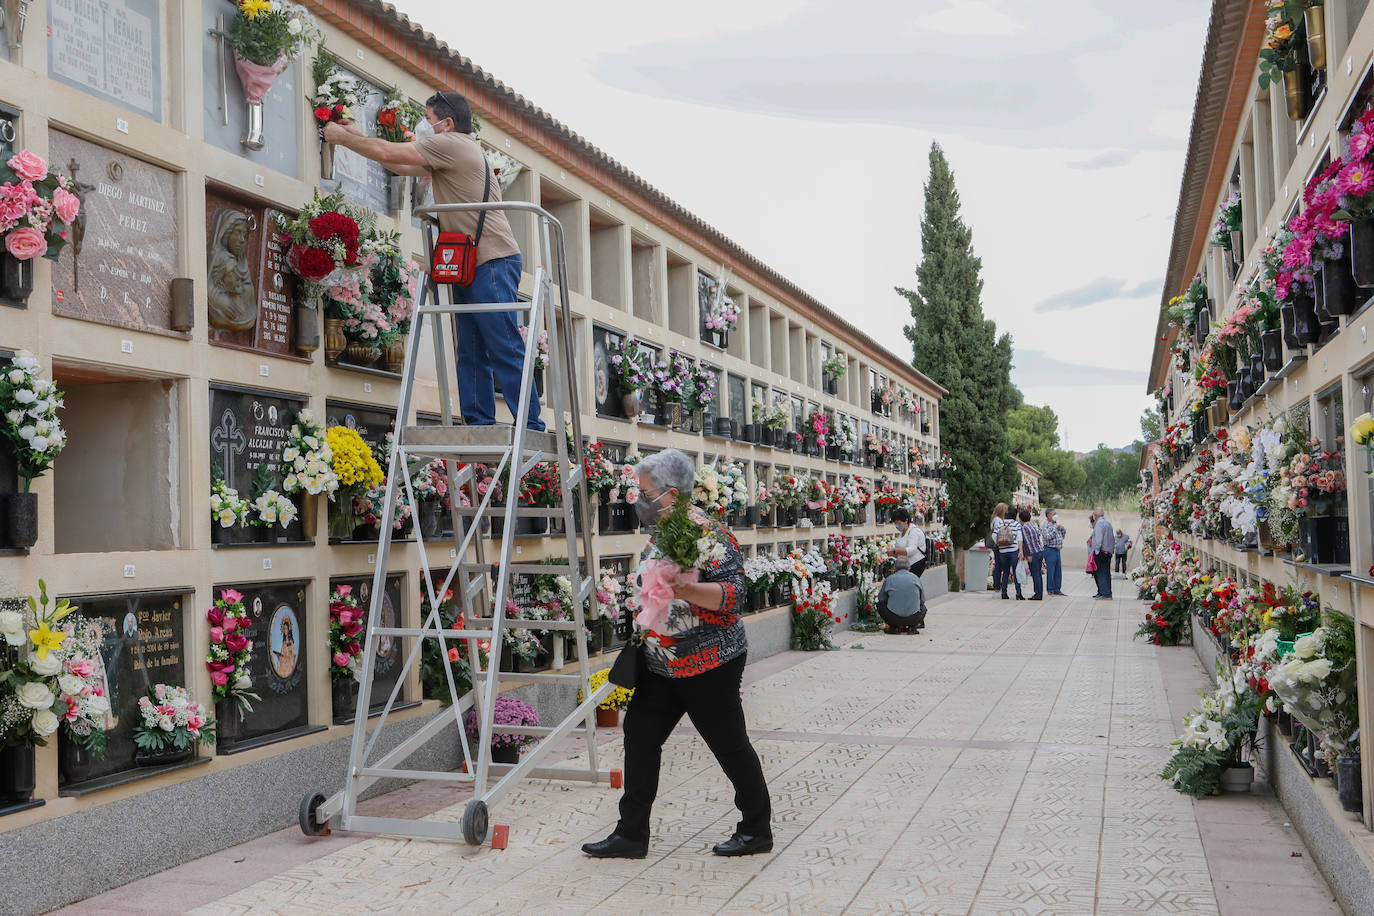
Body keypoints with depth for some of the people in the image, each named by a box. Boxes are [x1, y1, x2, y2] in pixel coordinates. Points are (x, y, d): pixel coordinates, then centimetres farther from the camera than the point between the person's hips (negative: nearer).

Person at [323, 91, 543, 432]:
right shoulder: (449, 153, 25)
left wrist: (342, 137, 7)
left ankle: (531, 430, -13)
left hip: (492, 262, -10)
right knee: (471, 355, 5)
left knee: (505, 350, -12)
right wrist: (359, 136, 29)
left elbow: (388, 153, -7)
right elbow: (401, 166, 29)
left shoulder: (452, 143, -6)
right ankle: (479, 428, 4)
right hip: (468, 266, 10)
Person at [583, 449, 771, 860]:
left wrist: (683, 589, -37)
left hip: (708, 664, -9)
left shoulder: (707, 533, -17)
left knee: (729, 745, 3)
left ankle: (757, 830, 21)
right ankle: (631, 834, 16)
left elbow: (733, 592, -25)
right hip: (663, 664, 9)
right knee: (640, 736, 7)